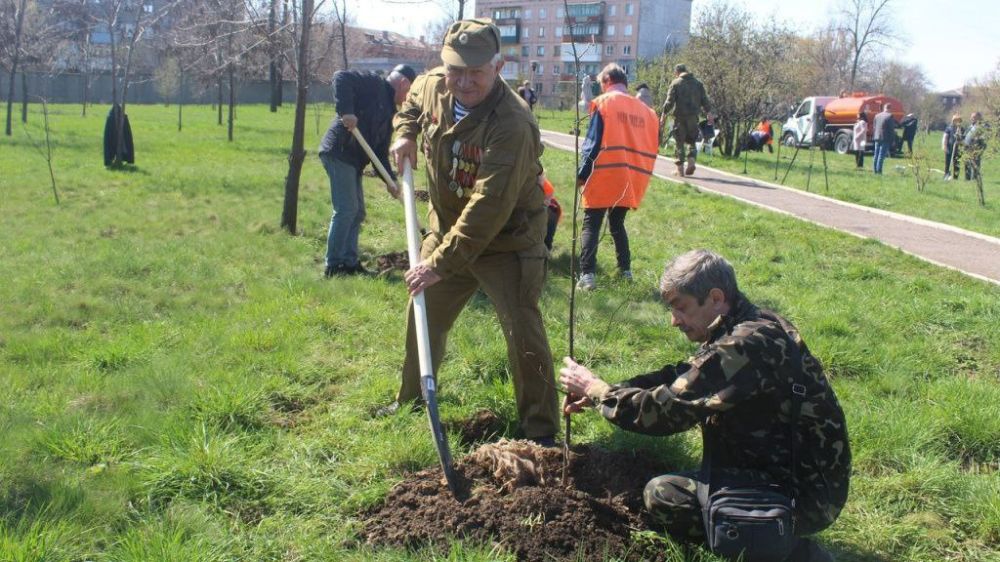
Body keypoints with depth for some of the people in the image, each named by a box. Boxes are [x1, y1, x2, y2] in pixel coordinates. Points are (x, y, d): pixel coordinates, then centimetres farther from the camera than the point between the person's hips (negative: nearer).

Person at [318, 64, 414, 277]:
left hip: (354, 160, 10)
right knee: (346, 209, -10)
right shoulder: (373, 84, -2)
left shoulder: (388, 110, 22)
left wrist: (389, 180, 8)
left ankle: (349, 262, 19)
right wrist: (346, 110, -27)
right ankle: (334, 265, -5)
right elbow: (341, 77, -18)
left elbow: (381, 150, 19)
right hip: (339, 152, -10)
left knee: (357, 212, 12)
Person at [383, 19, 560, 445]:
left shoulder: (512, 125, -32)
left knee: (523, 333, -9)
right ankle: (410, 401, 40)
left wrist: (441, 263, -37)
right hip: (446, 231, 7)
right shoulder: (431, 85, -8)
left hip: (506, 244, -7)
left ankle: (541, 430, 6)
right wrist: (405, 133, 2)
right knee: (423, 317, 19)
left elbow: (488, 208, -37)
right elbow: (413, 101, 21)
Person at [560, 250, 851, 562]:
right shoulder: (754, 325, 6)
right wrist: (597, 393, 3)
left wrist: (595, 389, -9)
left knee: (662, 495, -19)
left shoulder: (745, 346, -26)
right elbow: (678, 378, 12)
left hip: (804, 495, -10)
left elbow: (665, 411, -24)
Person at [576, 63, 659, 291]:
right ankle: (625, 270, 20)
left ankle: (587, 275, -12)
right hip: (631, 180, 5)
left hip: (603, 178, -5)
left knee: (591, 226, 0)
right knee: (617, 224, 21)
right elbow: (650, 149, 11)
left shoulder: (604, 103, -4)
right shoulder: (646, 110, 9)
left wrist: (582, 175, -2)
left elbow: (593, 143, -8)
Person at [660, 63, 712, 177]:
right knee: (691, 141, 15)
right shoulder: (697, 83, 11)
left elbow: (669, 101, -8)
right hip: (693, 117, 3)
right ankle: (691, 161, -6)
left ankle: (680, 169, 3)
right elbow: (705, 101, 10)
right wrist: (708, 113, 17)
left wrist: (663, 115, -6)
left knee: (679, 142, 3)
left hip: (679, 117, -3)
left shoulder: (676, 83, -2)